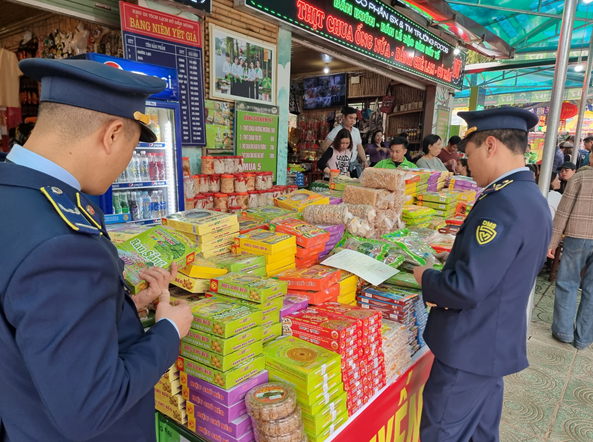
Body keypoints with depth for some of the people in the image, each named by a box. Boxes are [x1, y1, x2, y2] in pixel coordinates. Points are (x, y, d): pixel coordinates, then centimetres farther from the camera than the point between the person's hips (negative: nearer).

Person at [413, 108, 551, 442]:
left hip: (470, 348, -9)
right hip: (499, 343, 10)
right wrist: (442, 278, 6)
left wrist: (426, 277, -10)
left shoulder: (502, 203, -26)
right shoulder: (534, 198, 6)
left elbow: (466, 288, -29)